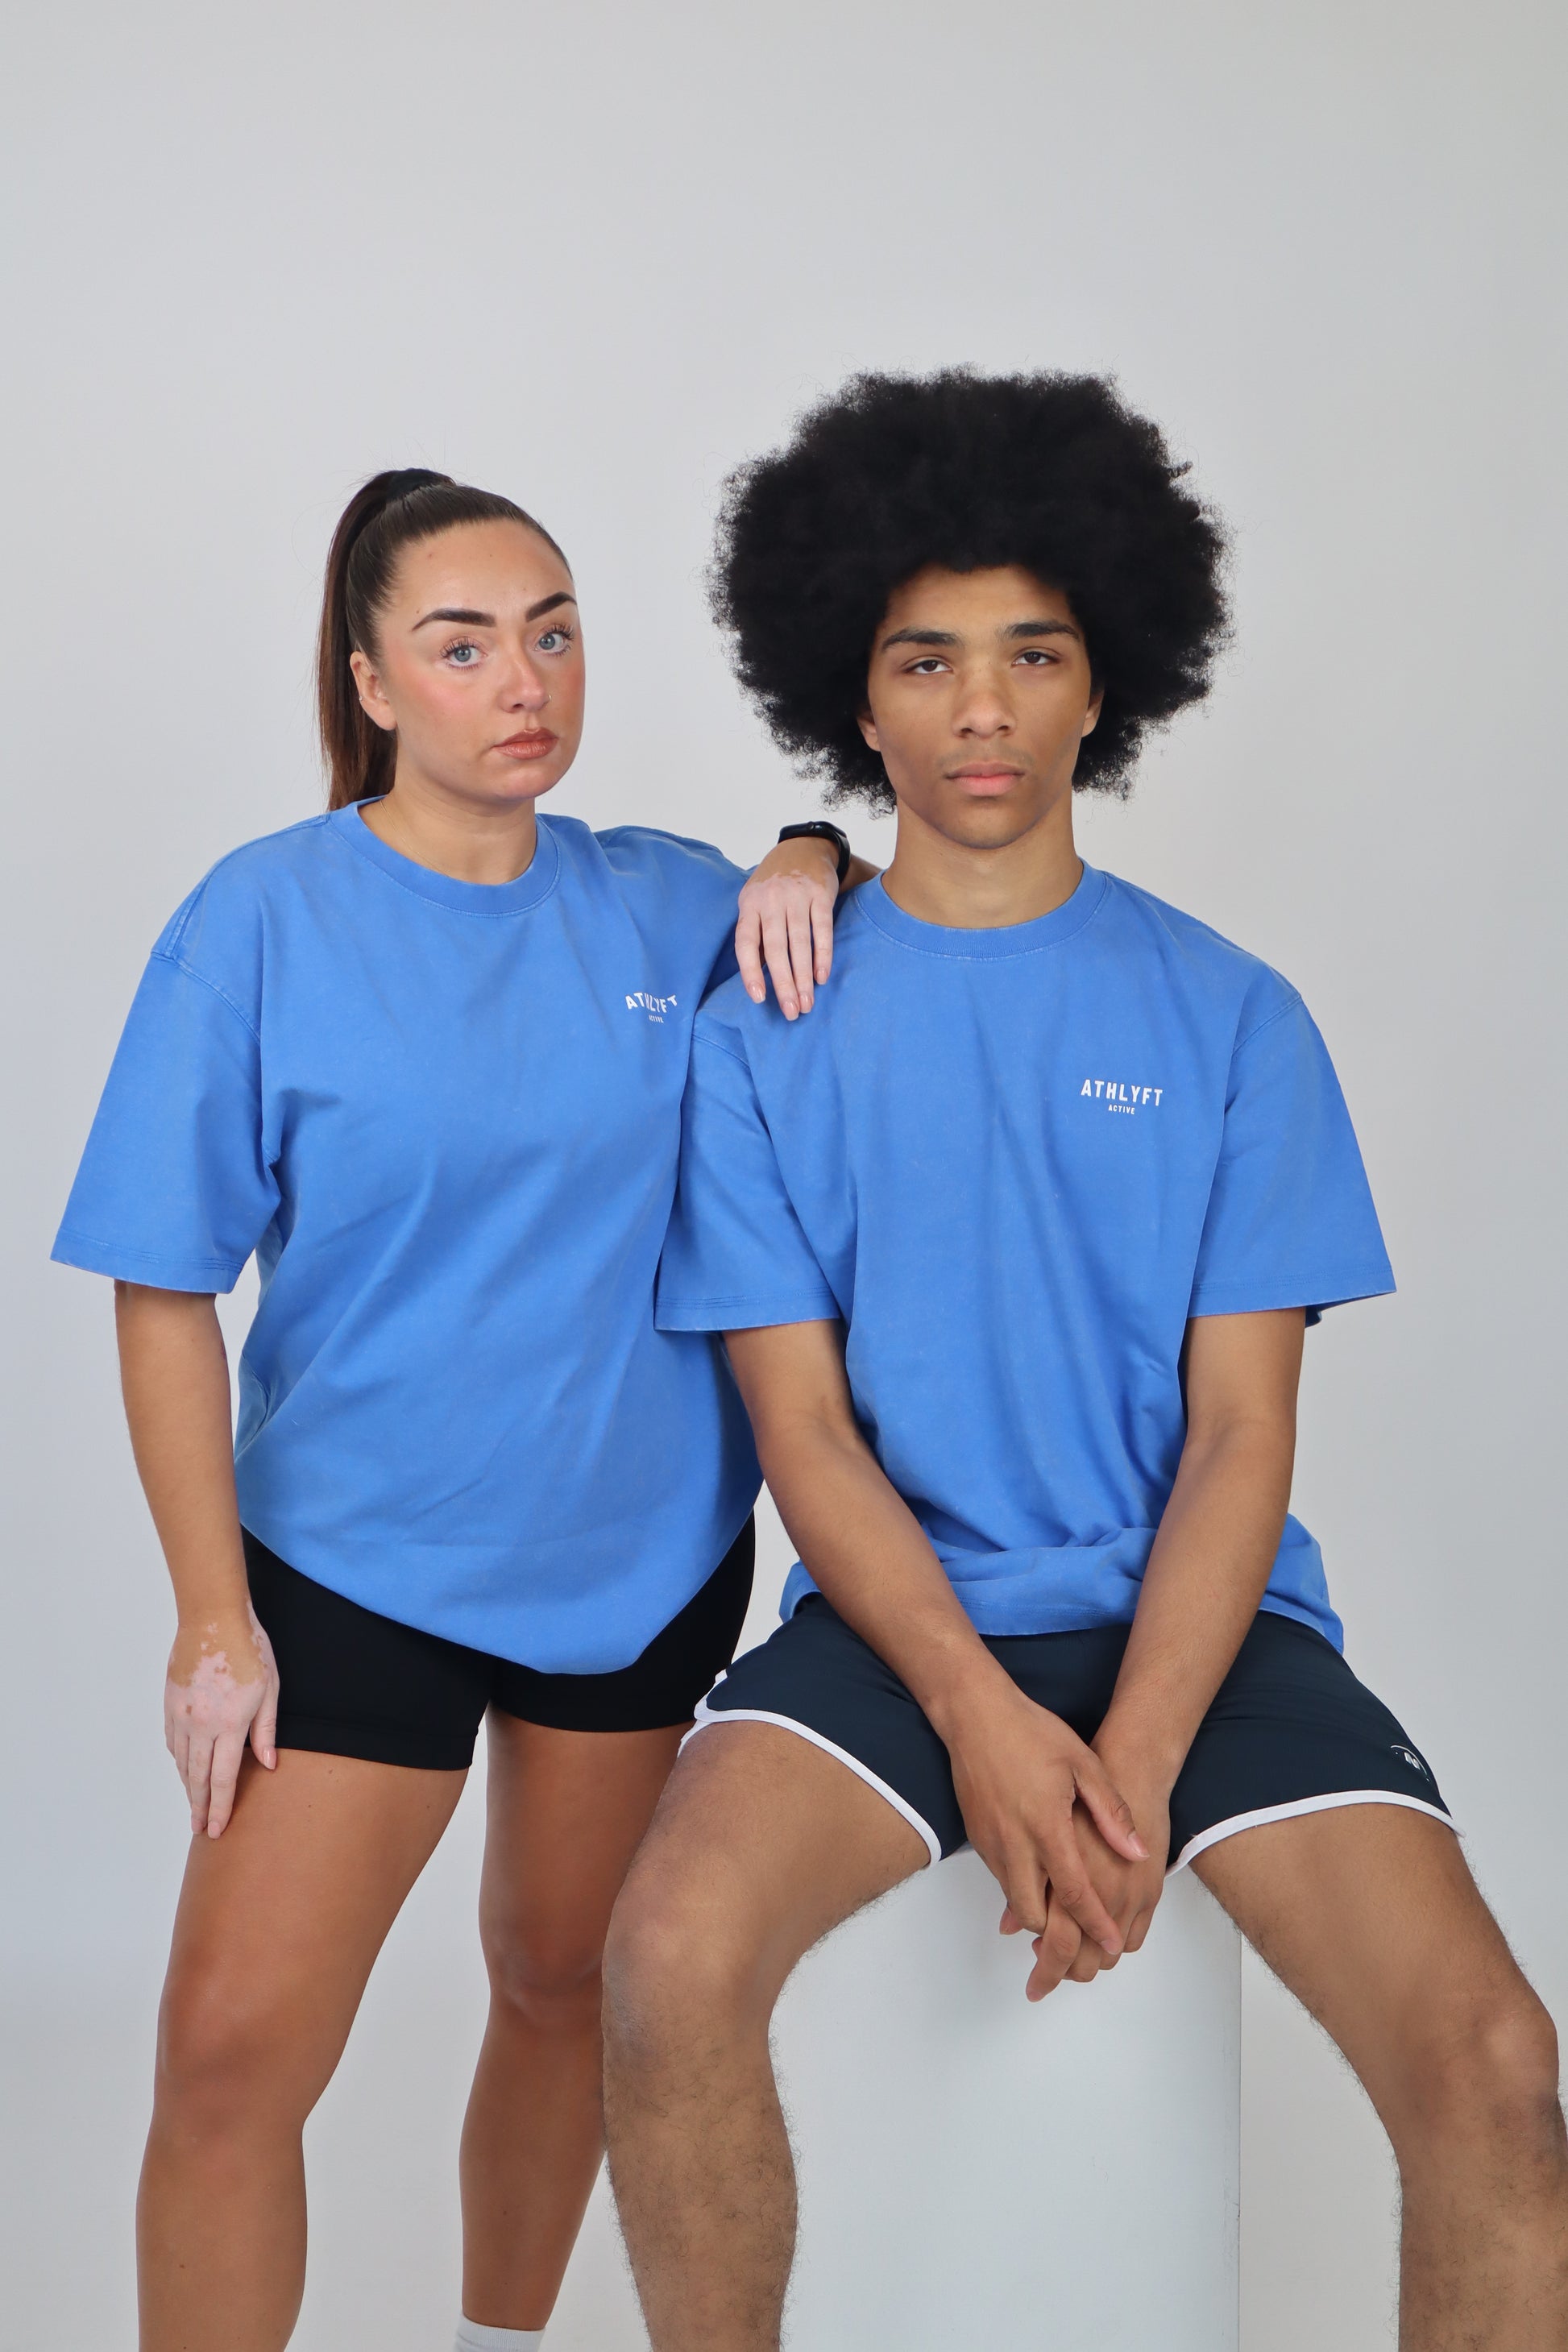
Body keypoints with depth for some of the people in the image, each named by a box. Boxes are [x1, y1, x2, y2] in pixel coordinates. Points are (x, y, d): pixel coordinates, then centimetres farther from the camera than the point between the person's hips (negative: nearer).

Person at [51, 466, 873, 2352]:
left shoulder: (655, 904, 1)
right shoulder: (265, 917, -9)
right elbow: (166, 1292, -8)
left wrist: (809, 864, -5)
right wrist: (213, 1614, -13)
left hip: (642, 1548, 3)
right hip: (353, 1555, -3)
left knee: (566, 1984, 17)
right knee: (233, 2042, -9)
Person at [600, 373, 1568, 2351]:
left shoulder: (1228, 1017, 4)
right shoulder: (766, 1029, 3)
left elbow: (1241, 1430, -1)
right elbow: (800, 1421, -1)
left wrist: (1135, 1761, -15)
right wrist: (983, 1714, -16)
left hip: (1200, 1617, 1)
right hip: (899, 1610, 0)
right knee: (668, 1961, -28)